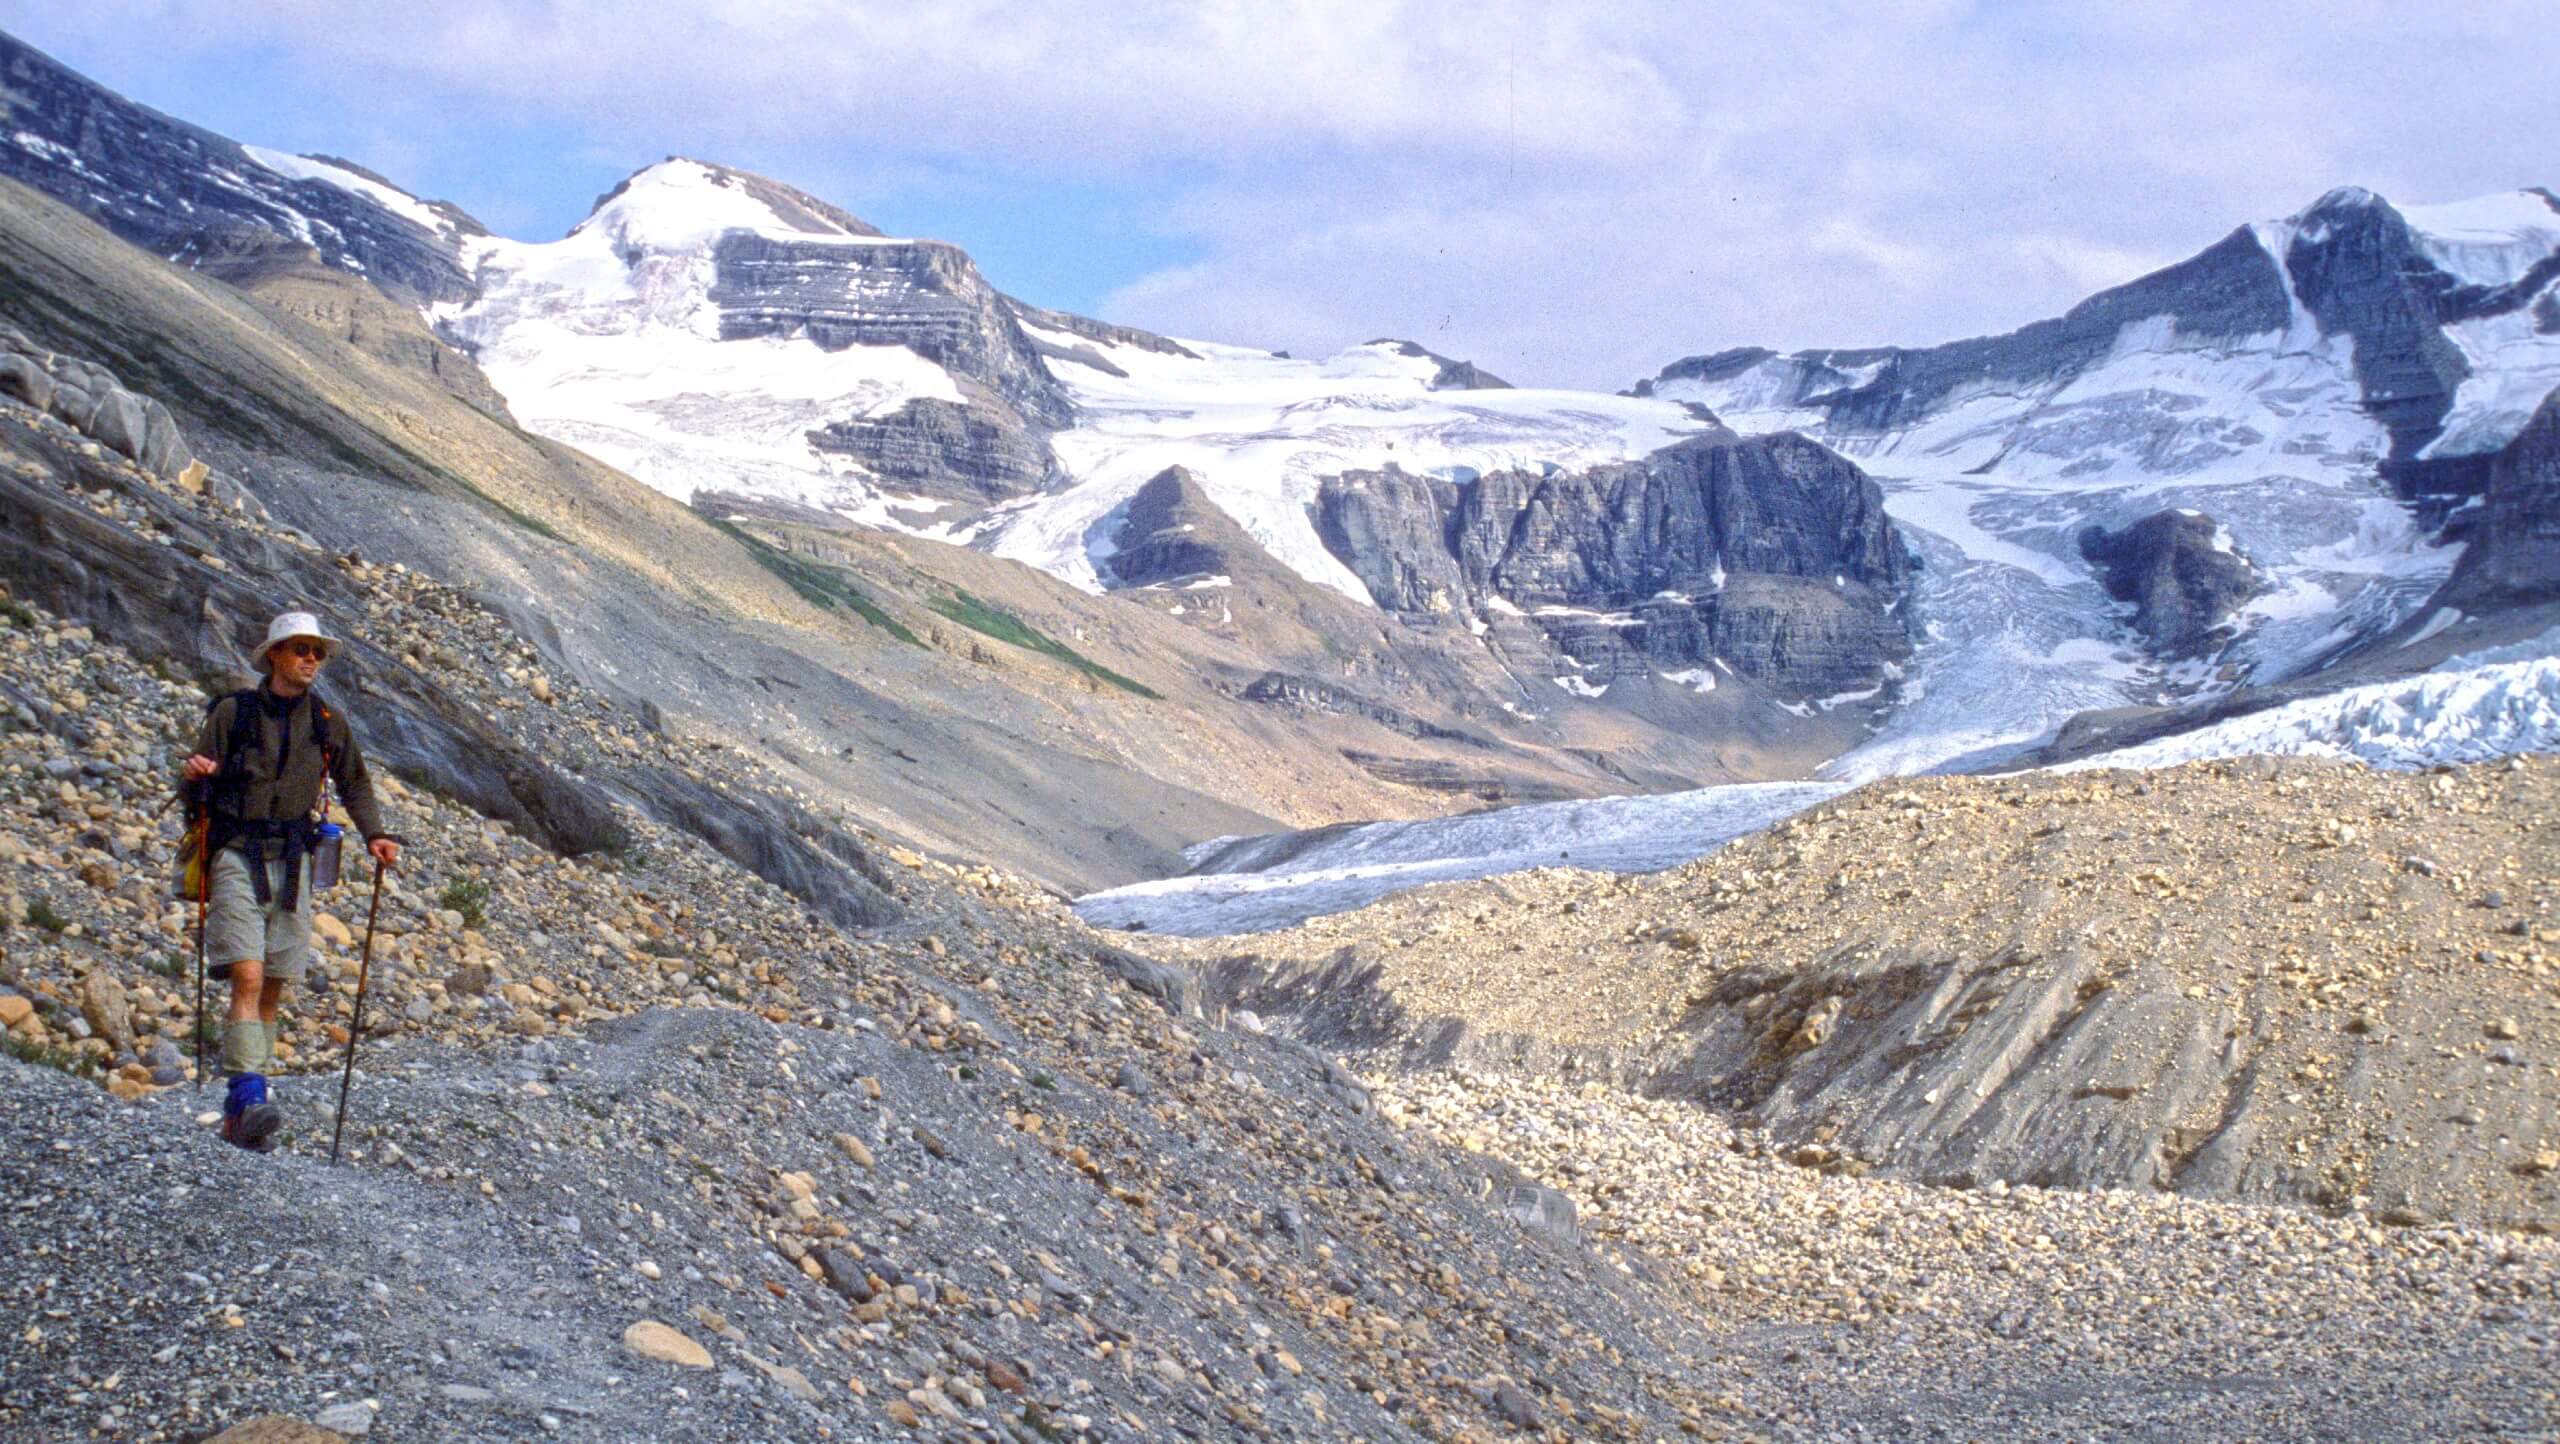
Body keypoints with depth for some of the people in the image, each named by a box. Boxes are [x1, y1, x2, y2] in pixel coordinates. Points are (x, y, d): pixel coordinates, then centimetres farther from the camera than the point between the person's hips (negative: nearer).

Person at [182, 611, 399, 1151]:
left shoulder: (328, 723, 11)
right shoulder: (232, 712, 2)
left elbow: (354, 784, 21)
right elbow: (198, 780, 2)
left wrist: (374, 834, 6)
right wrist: (195, 774, -22)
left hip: (292, 862, 4)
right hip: (238, 857, -4)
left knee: (274, 988, 4)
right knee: (248, 977, -18)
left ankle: (239, 1113, 12)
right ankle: (249, 1096, -26)